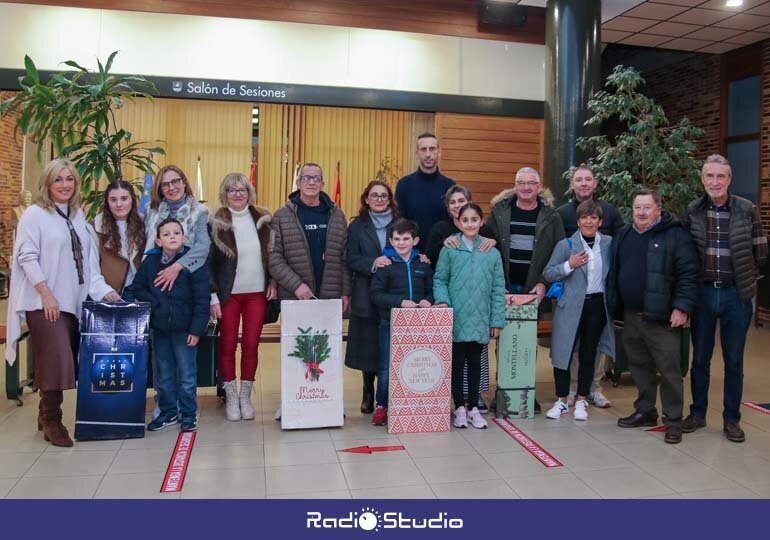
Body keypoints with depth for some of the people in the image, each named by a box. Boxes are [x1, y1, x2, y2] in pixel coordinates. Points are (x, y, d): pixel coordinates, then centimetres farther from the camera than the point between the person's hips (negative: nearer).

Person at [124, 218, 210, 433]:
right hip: (159, 329, 4)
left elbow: (202, 299, -11)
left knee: (187, 375, 5)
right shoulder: (150, 262, 3)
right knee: (163, 376, 15)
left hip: (184, 330, -4)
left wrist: (196, 329, -13)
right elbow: (135, 288, 13)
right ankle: (168, 413, 29)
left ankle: (189, 414, 19)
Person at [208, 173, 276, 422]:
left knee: (251, 345, 4)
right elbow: (208, 262, -4)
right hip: (228, 294, -2)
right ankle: (231, 397, 19)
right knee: (228, 344, 5)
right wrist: (213, 296, -8)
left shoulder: (263, 219, 3)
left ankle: (246, 397, 19)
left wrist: (273, 281, 1)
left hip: (257, 293, 2)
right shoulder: (216, 223, -4)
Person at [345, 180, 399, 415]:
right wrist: (373, 263, -17)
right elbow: (351, 259, -1)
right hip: (366, 296, 0)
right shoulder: (357, 226, 6)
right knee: (368, 345, 4)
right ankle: (368, 393, 20)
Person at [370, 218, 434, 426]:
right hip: (390, 323, -3)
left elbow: (431, 290, 13)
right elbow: (376, 294, -9)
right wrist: (400, 302, -19)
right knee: (386, 367, 2)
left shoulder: (423, 264, 8)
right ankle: (381, 406, 17)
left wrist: (428, 301, -9)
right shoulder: (386, 264, -2)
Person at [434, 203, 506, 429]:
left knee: (475, 362, 12)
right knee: (457, 362, 7)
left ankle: (473, 408, 25)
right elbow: (439, 280, 2)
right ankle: (459, 407, 21)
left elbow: (498, 288, 4)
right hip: (456, 319, -2)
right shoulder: (449, 250, -2)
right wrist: (443, 300, -16)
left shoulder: (491, 253, 3)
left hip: (479, 320, 2)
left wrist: (497, 320, 2)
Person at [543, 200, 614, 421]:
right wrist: (569, 265, -18)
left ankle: (581, 401, 23)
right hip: (570, 306, -1)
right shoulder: (566, 245, -1)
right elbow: (547, 274, -4)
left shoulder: (609, 244, 4)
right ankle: (562, 401, 16)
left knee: (588, 355, 10)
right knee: (563, 353, 1)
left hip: (597, 305, 2)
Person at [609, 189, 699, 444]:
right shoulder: (622, 236, 12)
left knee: (669, 369, 0)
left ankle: (673, 420, 11)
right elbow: (614, 273, 17)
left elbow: (688, 275, -11)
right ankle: (645, 411, 29)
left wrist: (682, 307, -17)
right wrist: (614, 306, 13)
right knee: (640, 366, 16)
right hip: (630, 316, 6)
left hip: (662, 318, -6)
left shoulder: (675, 235, -7)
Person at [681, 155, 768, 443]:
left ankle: (732, 419, 21)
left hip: (736, 295, -1)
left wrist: (745, 278, 6)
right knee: (700, 357, 11)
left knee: (734, 361, 8)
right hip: (703, 292, 1)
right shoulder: (692, 211, -1)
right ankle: (698, 413, 25)